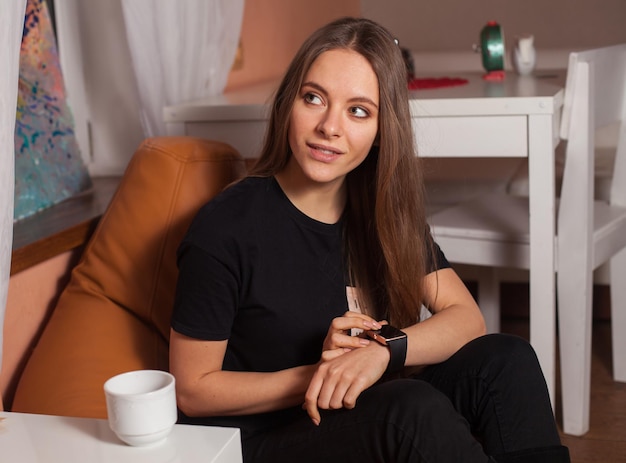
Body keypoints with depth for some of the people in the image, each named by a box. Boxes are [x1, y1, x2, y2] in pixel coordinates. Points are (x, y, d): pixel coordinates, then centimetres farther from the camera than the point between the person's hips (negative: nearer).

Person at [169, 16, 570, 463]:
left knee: (506, 360, -18)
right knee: (417, 408, -33)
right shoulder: (225, 229, -15)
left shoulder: (384, 214, 3)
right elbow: (192, 391, -10)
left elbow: (466, 318, -4)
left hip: (367, 420, 6)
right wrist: (318, 375, -20)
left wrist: (383, 350, -23)